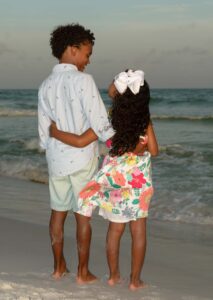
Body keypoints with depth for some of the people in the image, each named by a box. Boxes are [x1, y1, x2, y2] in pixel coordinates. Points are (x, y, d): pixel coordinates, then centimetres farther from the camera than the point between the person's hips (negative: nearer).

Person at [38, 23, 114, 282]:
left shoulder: (46, 86, 5)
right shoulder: (82, 80, -15)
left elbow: (44, 130, 9)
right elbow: (99, 122, -17)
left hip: (56, 159, 5)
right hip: (82, 159, -5)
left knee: (58, 211, 14)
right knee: (83, 215, 3)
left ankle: (59, 267, 22)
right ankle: (82, 272, 9)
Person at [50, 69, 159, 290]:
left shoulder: (109, 120, -15)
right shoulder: (145, 119, -12)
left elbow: (80, 141, -17)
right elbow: (153, 151, -8)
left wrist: (55, 132, -2)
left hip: (114, 179, 1)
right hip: (139, 180, -1)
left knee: (115, 228, 16)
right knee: (138, 230, 7)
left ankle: (113, 275, 26)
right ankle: (135, 279, 11)